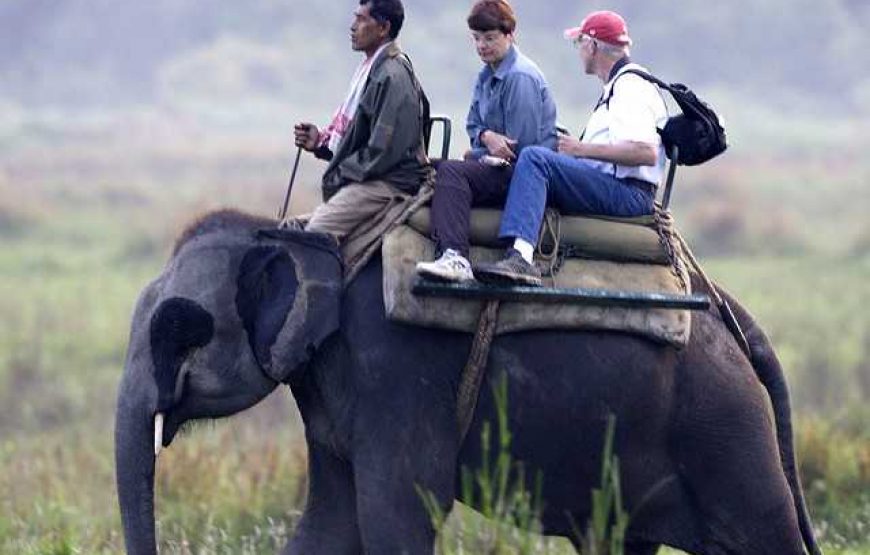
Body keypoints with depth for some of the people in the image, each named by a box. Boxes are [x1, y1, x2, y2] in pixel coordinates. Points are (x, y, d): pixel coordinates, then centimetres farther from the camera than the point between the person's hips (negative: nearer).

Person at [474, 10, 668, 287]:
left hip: (629, 194, -11)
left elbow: (646, 152, -23)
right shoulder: (617, 85, 25)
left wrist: (583, 149, -16)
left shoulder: (631, 86, -9)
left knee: (535, 158, -25)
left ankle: (520, 256, -41)